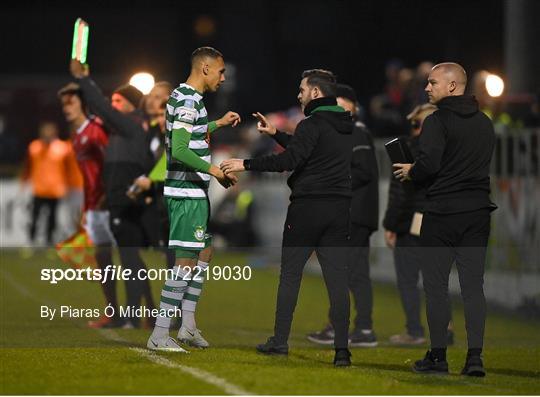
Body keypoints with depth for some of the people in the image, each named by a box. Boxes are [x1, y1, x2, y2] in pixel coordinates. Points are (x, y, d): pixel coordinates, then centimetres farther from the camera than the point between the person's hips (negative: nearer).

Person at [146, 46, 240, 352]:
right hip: (187, 192, -11)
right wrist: (215, 171, -20)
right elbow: (179, 152, -26)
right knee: (187, 261, -9)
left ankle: (188, 325, 23)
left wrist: (219, 123, 35)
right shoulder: (189, 101, -17)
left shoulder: (185, 96, 14)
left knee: (205, 252, 18)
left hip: (194, 191, 11)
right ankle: (160, 335, -8)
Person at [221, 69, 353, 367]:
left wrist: (246, 164, -15)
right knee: (337, 280, 1)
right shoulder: (346, 127, 15)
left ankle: (280, 341, 9)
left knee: (290, 274, 6)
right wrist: (276, 134, 35)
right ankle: (342, 349, -5)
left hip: (307, 208, -6)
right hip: (340, 210, 6)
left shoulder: (313, 124, -10)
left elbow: (290, 160, -20)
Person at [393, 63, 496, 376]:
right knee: (473, 285, 5)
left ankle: (438, 357, 5)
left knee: (436, 285, 3)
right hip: (478, 211, 6)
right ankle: (475, 357, -1)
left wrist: (411, 172, 1)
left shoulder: (438, 121, -11)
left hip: (442, 212, -5)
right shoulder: (485, 123, 11)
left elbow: (429, 163, -21)